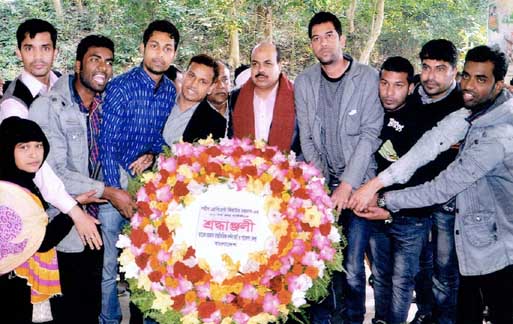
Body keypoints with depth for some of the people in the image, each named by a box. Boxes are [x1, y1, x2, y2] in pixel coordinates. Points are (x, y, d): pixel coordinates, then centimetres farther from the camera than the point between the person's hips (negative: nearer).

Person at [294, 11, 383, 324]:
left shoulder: (368, 78, -5)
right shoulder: (304, 82, 6)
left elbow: (370, 135, -9)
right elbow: (307, 139, 6)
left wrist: (347, 184, -14)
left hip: (357, 185, -3)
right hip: (320, 186, 3)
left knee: (352, 266, -3)